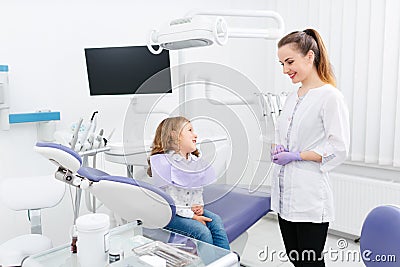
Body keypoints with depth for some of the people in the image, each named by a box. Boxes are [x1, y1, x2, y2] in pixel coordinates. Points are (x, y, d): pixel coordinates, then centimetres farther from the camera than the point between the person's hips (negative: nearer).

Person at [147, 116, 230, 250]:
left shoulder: (195, 162, 9)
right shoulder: (162, 162, -13)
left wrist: (199, 206, -2)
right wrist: (191, 215, -19)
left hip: (192, 210, 6)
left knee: (216, 221, -19)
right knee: (202, 231, -26)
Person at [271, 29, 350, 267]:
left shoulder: (330, 96, -10)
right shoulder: (292, 98, 13)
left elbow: (340, 148, -15)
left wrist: (296, 156, -16)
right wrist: (277, 150, 2)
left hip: (310, 199, -7)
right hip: (285, 194, 8)